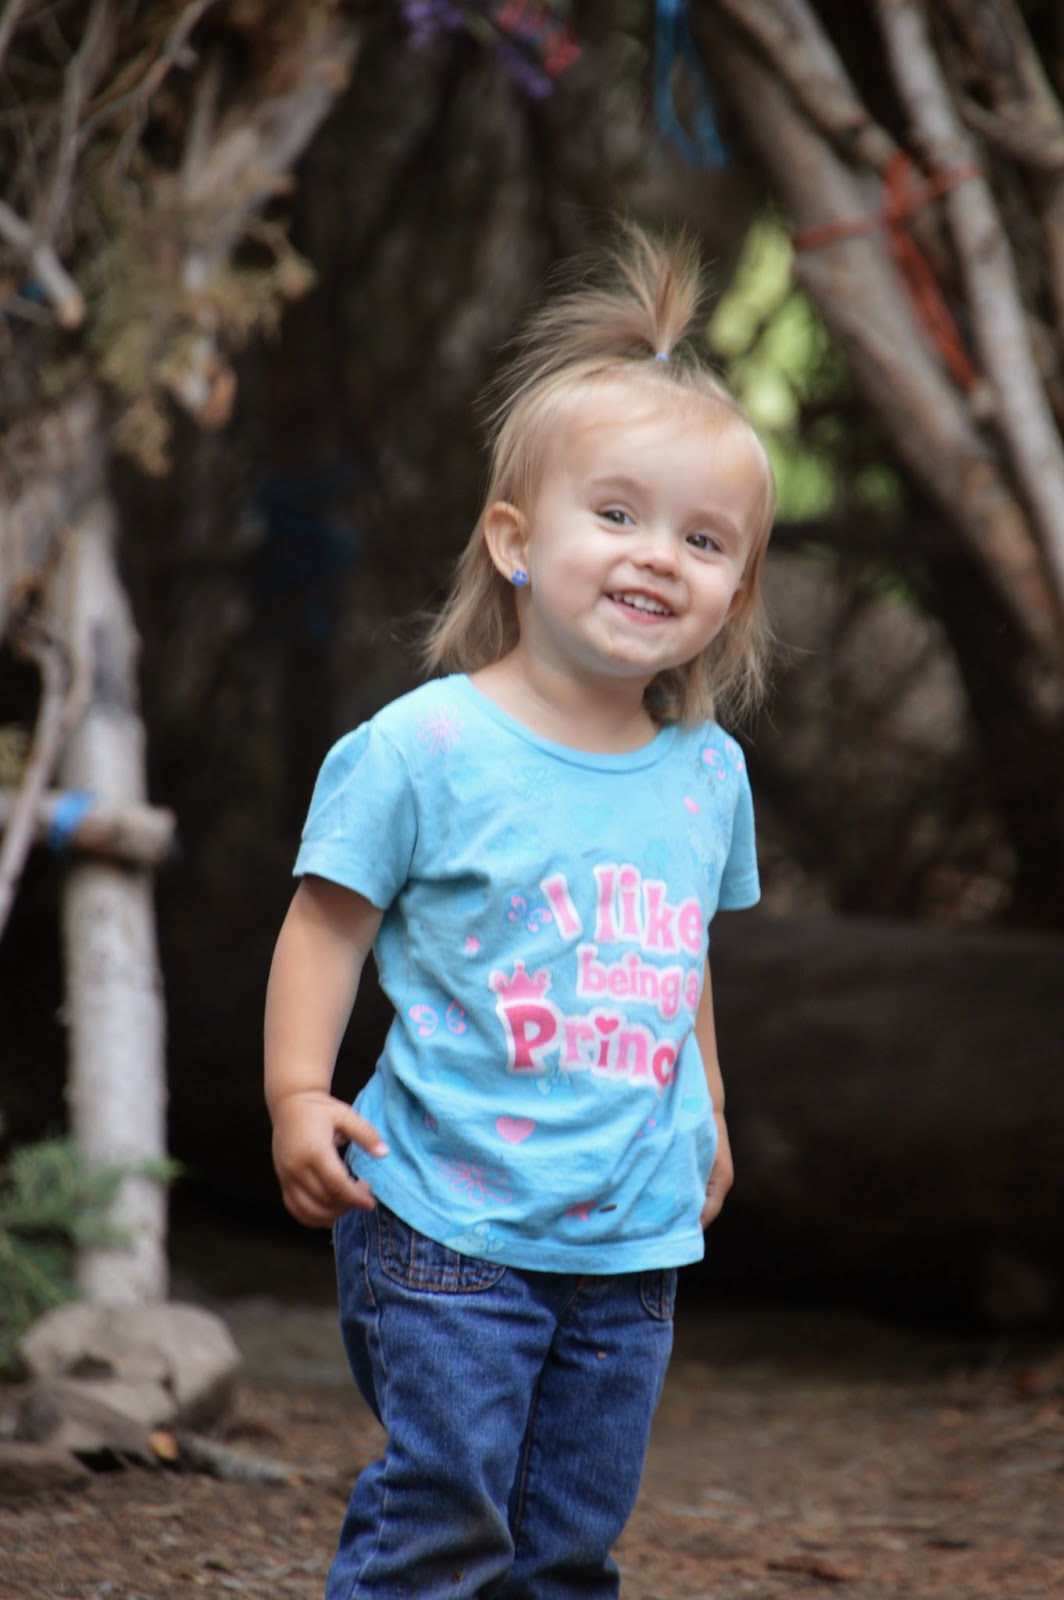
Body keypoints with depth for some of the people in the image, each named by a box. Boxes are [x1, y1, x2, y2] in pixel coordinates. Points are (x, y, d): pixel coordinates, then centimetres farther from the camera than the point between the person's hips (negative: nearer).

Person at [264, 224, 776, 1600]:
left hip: (635, 1241, 5)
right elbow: (330, 921, -4)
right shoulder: (422, 748, -10)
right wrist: (298, 1093, -14)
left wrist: (704, 1114, 27)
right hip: (450, 1222, -5)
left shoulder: (708, 774, 7)